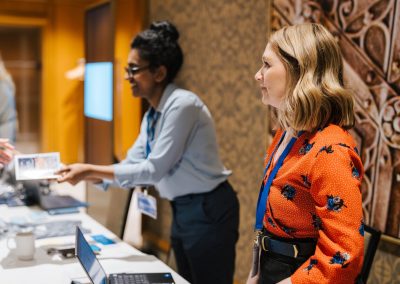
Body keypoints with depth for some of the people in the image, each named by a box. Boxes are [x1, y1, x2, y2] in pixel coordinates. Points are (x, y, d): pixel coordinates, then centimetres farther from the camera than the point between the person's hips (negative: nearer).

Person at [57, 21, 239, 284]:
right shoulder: (152, 115, 8)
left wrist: (90, 170, -19)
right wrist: (84, 173, -2)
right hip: (183, 210, 9)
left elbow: (154, 170, -22)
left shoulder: (182, 105, -20)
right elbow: (132, 164, 9)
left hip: (208, 211, -9)